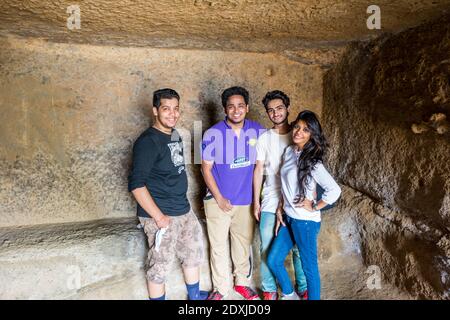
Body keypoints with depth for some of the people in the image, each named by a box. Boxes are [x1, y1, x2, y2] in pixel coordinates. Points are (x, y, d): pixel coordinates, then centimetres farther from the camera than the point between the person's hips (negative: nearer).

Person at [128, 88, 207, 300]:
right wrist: (159, 217, -21)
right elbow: (136, 184, -22)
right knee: (160, 265, 5)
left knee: (194, 253, 21)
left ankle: (195, 296, 42)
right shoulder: (148, 141, -17)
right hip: (161, 215, -9)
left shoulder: (175, 135, 8)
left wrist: (181, 203, 16)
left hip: (184, 211, 9)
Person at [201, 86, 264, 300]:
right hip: (218, 200, -2)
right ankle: (220, 288, 29)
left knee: (243, 244, 17)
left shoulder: (257, 131, -3)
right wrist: (219, 198, -11)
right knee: (218, 247, 9)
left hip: (246, 200, 3)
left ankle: (242, 282, 38)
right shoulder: (213, 134, -13)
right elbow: (206, 168, -7)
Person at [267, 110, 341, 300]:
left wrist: (315, 207, -15)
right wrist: (280, 208, 9)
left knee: (309, 267, 8)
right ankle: (289, 295, 38)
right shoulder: (289, 151, 4)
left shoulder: (312, 162, -18)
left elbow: (334, 190, -24)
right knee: (273, 261, 16)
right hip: (288, 218, 8)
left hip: (305, 221, -8)